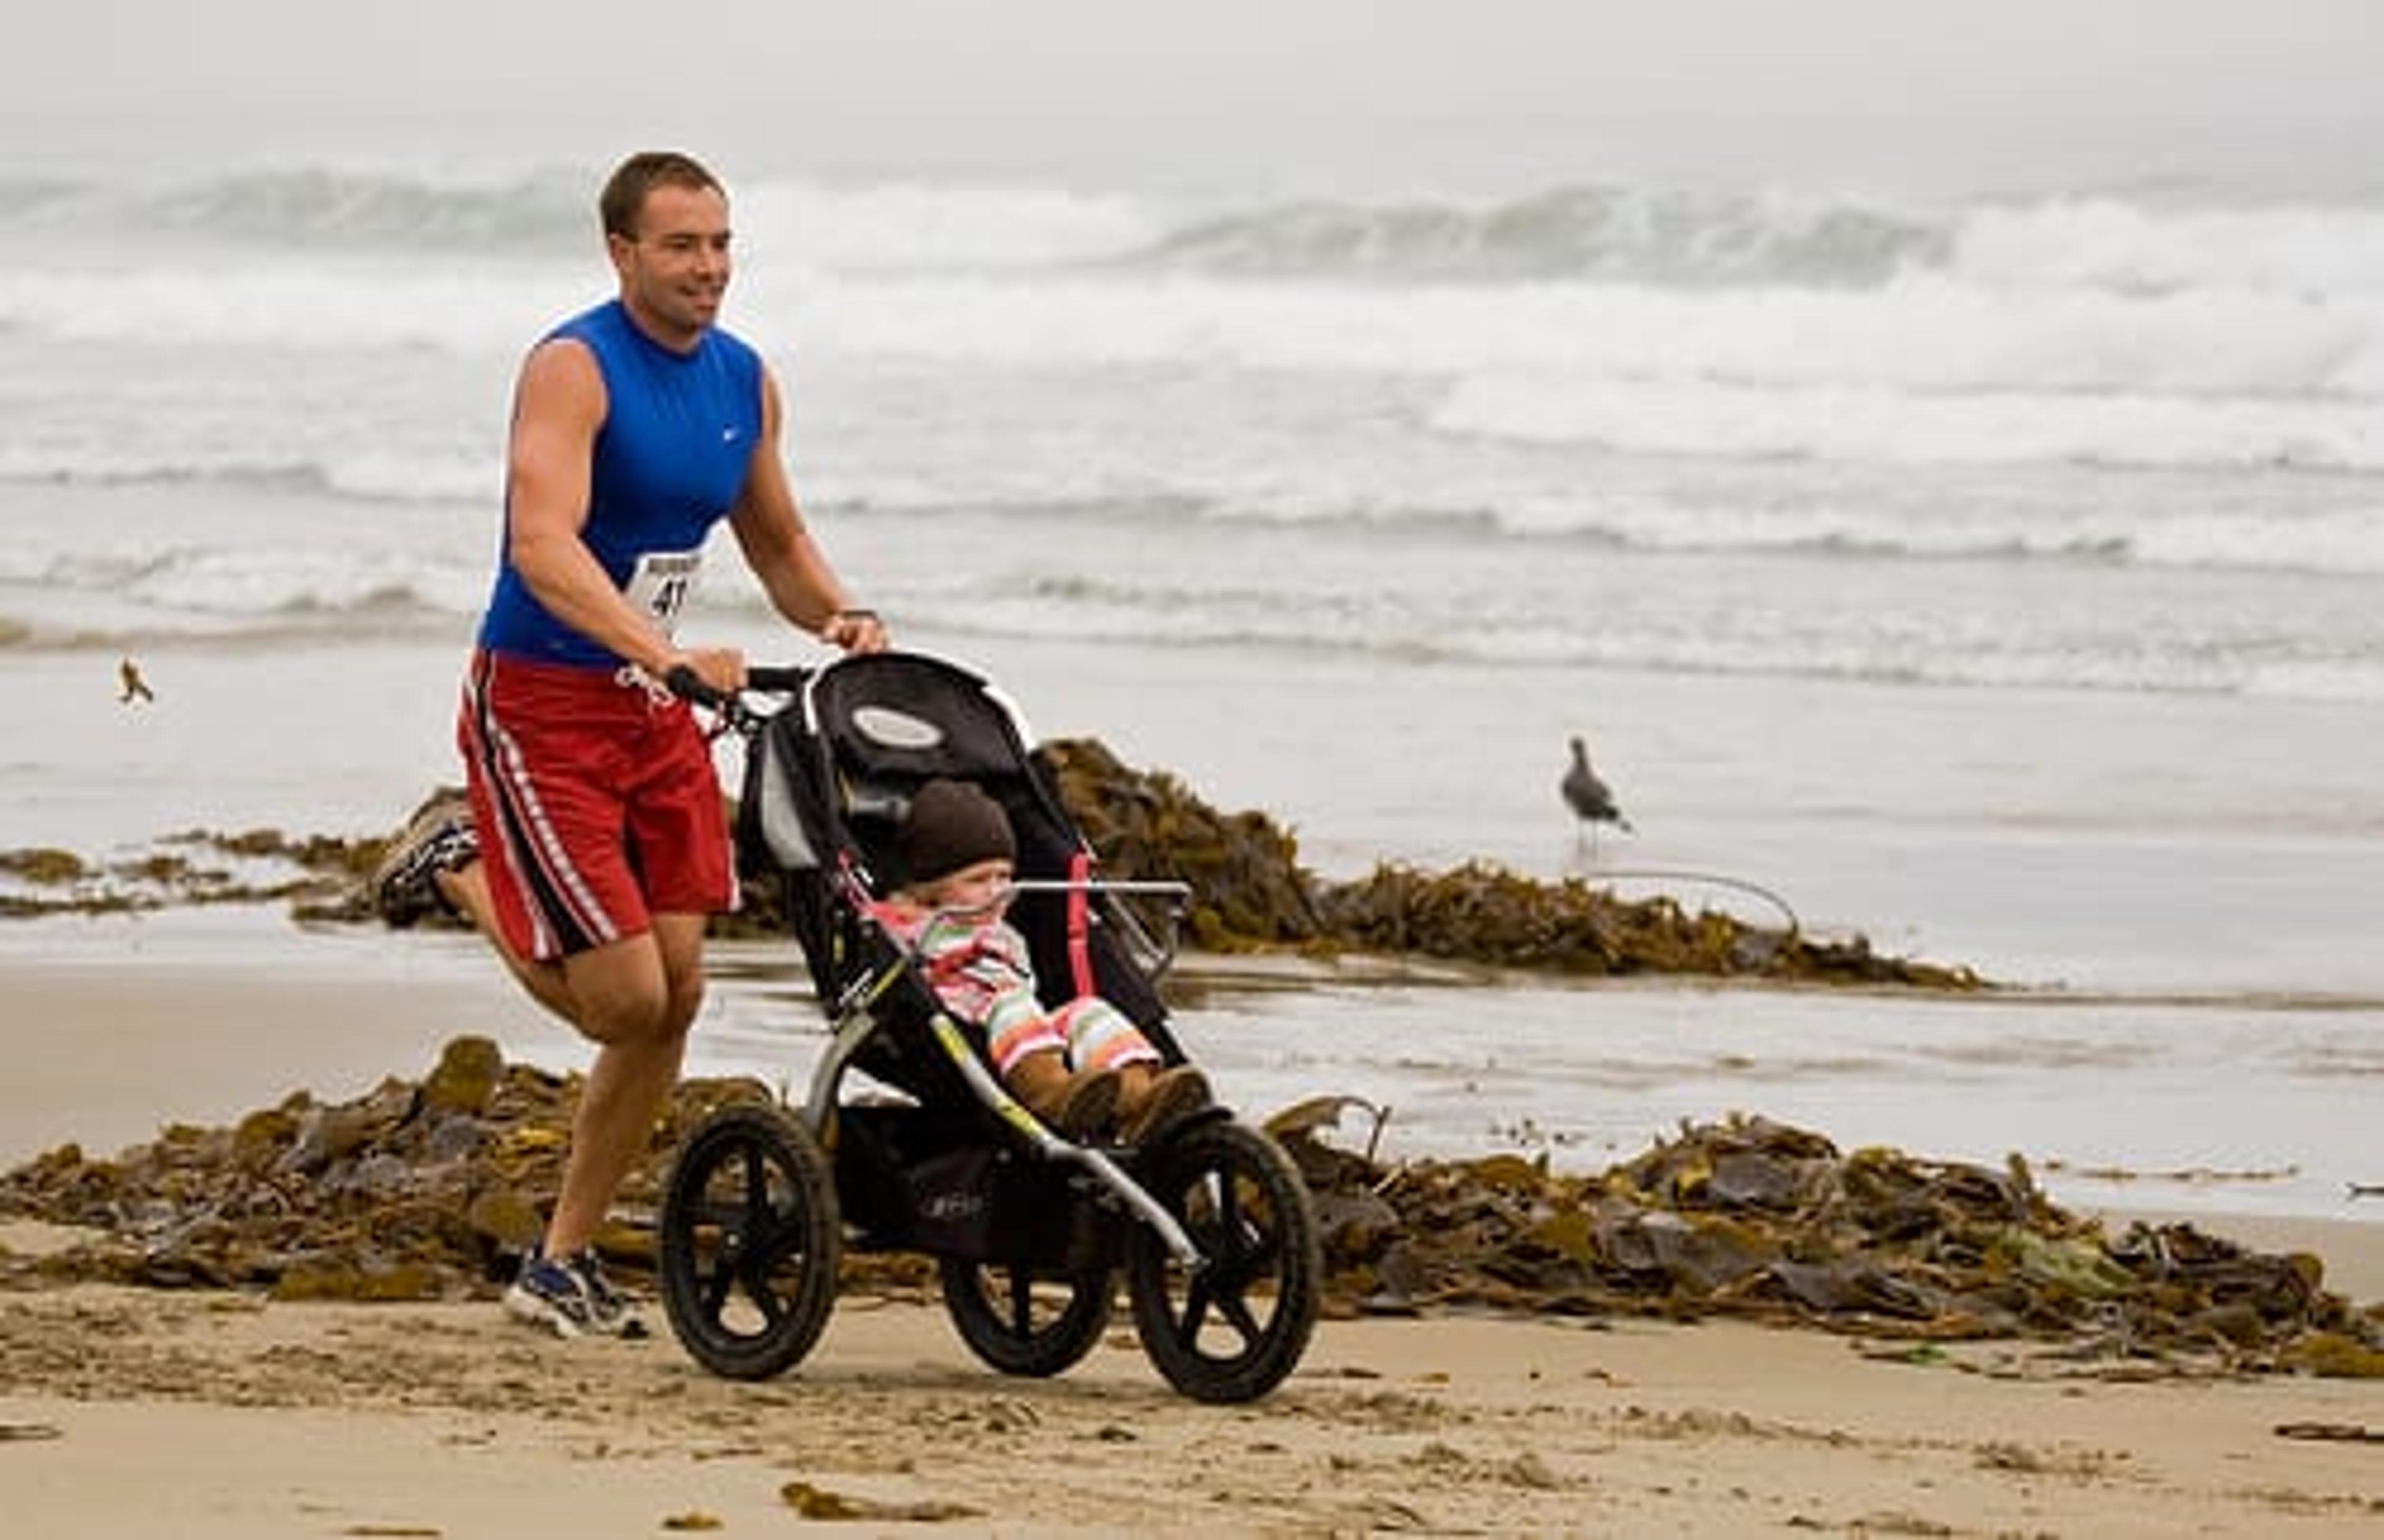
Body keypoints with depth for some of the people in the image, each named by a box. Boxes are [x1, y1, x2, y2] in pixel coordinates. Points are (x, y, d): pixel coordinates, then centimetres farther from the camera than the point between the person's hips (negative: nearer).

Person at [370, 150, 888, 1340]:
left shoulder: (745, 383, 7)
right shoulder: (572, 368, -16)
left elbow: (777, 543, 21)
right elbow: (545, 546, -30)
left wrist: (840, 617, -1)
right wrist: (664, 652, -43)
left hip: (653, 712, 7)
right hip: (540, 707, -7)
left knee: (676, 994, 2)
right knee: (625, 999, -11)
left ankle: (564, 1262, 16)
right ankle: (460, 867, 16)